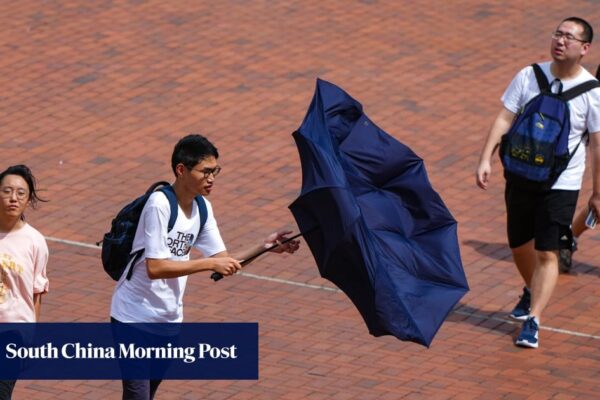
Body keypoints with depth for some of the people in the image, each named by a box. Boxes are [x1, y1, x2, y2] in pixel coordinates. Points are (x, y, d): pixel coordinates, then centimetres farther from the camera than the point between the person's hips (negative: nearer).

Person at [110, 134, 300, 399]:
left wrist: (265, 248, -9)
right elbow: (155, 268, -27)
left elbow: (223, 262, 5)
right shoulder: (159, 205, -21)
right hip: (135, 316, -8)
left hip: (169, 319, 8)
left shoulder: (203, 208, 3)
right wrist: (209, 264, -29)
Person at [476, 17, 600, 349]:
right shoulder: (529, 77, -4)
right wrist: (486, 159, -12)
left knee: (547, 253, -10)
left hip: (561, 184, -4)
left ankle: (532, 321, -7)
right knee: (519, 245, 17)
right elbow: (504, 119, -2)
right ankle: (531, 292, 46)